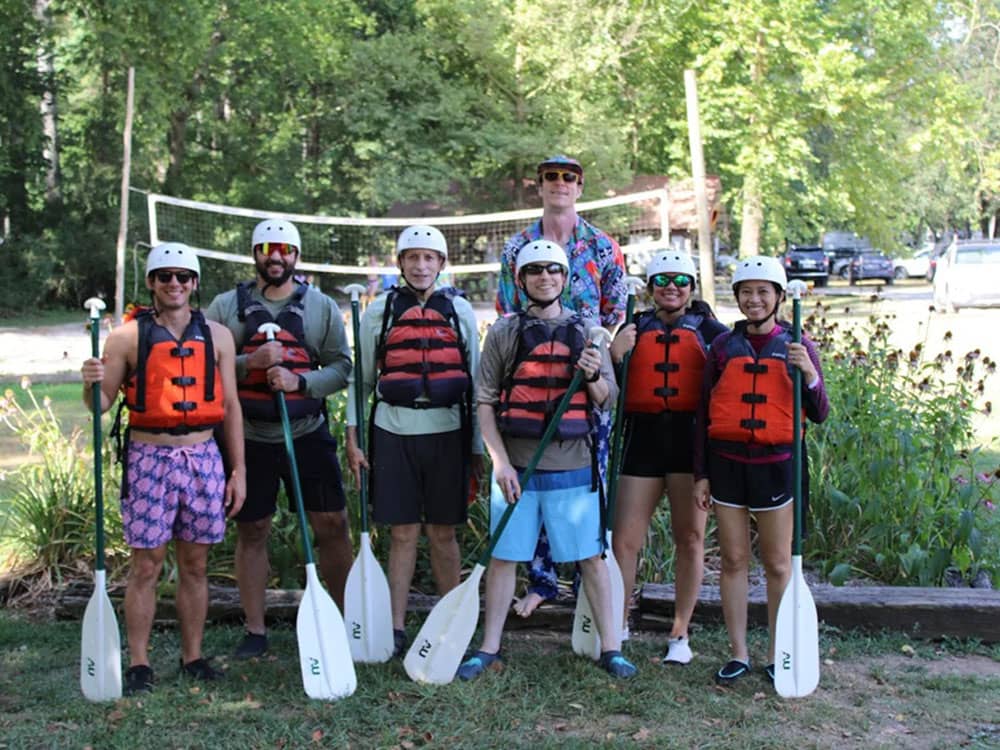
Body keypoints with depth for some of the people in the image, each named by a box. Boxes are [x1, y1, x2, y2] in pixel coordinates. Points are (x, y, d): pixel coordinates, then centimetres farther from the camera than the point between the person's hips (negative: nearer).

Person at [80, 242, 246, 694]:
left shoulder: (216, 336, 8)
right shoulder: (128, 337, 0)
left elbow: (230, 406, 9)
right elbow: (102, 404, 2)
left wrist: (238, 469, 5)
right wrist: (92, 384, -22)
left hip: (203, 457, 2)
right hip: (149, 458, -2)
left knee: (195, 563, 8)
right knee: (146, 564, 0)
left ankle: (193, 657, 19)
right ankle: (138, 664, 9)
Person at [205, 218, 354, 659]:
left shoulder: (321, 306, 6)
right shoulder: (226, 307, 4)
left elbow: (341, 367, 1)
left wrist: (299, 381, -16)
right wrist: (250, 362, -16)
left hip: (308, 434, 0)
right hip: (249, 437, 0)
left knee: (332, 525, 1)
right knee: (251, 532, 8)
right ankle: (255, 631, 20)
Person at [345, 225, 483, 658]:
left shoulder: (460, 310, 7)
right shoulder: (379, 311, 6)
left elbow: (475, 381, 9)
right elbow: (361, 378, 8)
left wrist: (477, 447, 6)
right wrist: (353, 439, 1)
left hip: (446, 431, 0)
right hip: (394, 431, 0)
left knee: (443, 533, 6)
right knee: (402, 533, 3)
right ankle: (396, 628, 11)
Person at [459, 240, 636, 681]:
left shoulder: (586, 332, 8)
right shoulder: (504, 333, 4)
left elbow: (607, 401, 10)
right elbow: (485, 402, 2)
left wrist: (593, 376, -13)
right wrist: (500, 462, -7)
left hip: (573, 467, 1)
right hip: (516, 466, 0)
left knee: (591, 557, 4)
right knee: (504, 557, 7)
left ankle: (610, 648, 15)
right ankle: (489, 648, 19)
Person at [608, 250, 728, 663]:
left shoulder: (708, 329, 6)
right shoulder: (636, 327, 11)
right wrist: (615, 355, -9)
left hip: (691, 438, -1)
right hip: (643, 437, 1)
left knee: (690, 538, 4)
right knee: (625, 539, 1)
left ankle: (680, 633, 17)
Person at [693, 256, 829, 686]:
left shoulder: (797, 346, 2)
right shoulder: (723, 346, 5)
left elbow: (818, 415, 1)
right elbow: (704, 414, 7)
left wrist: (809, 373, -16)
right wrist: (701, 474, 4)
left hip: (777, 464, -1)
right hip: (727, 462, 1)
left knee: (778, 564, 4)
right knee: (733, 560, 6)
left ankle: (778, 656, 15)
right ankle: (738, 654, 16)